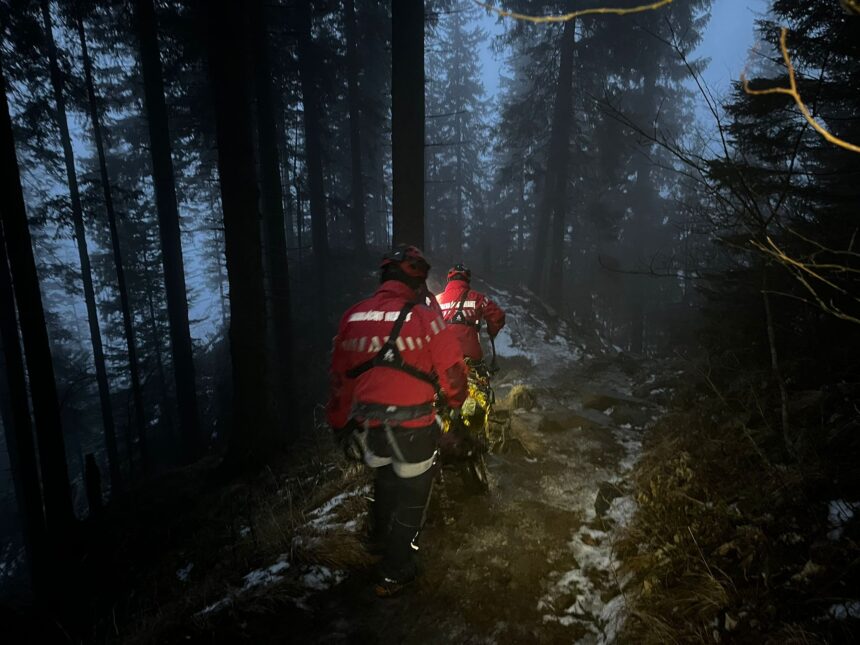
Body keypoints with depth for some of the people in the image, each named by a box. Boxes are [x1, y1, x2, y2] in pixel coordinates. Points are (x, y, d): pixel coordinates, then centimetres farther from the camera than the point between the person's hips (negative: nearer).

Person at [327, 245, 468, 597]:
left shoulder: (353, 317, -1)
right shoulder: (424, 317, -15)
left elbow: (339, 377, 4)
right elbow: (452, 371, -12)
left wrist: (341, 424, 17)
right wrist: (456, 403, 11)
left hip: (368, 425, 5)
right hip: (412, 426, -5)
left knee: (384, 477, 32)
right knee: (410, 494, 16)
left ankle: (380, 535, 55)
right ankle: (394, 573, 27)